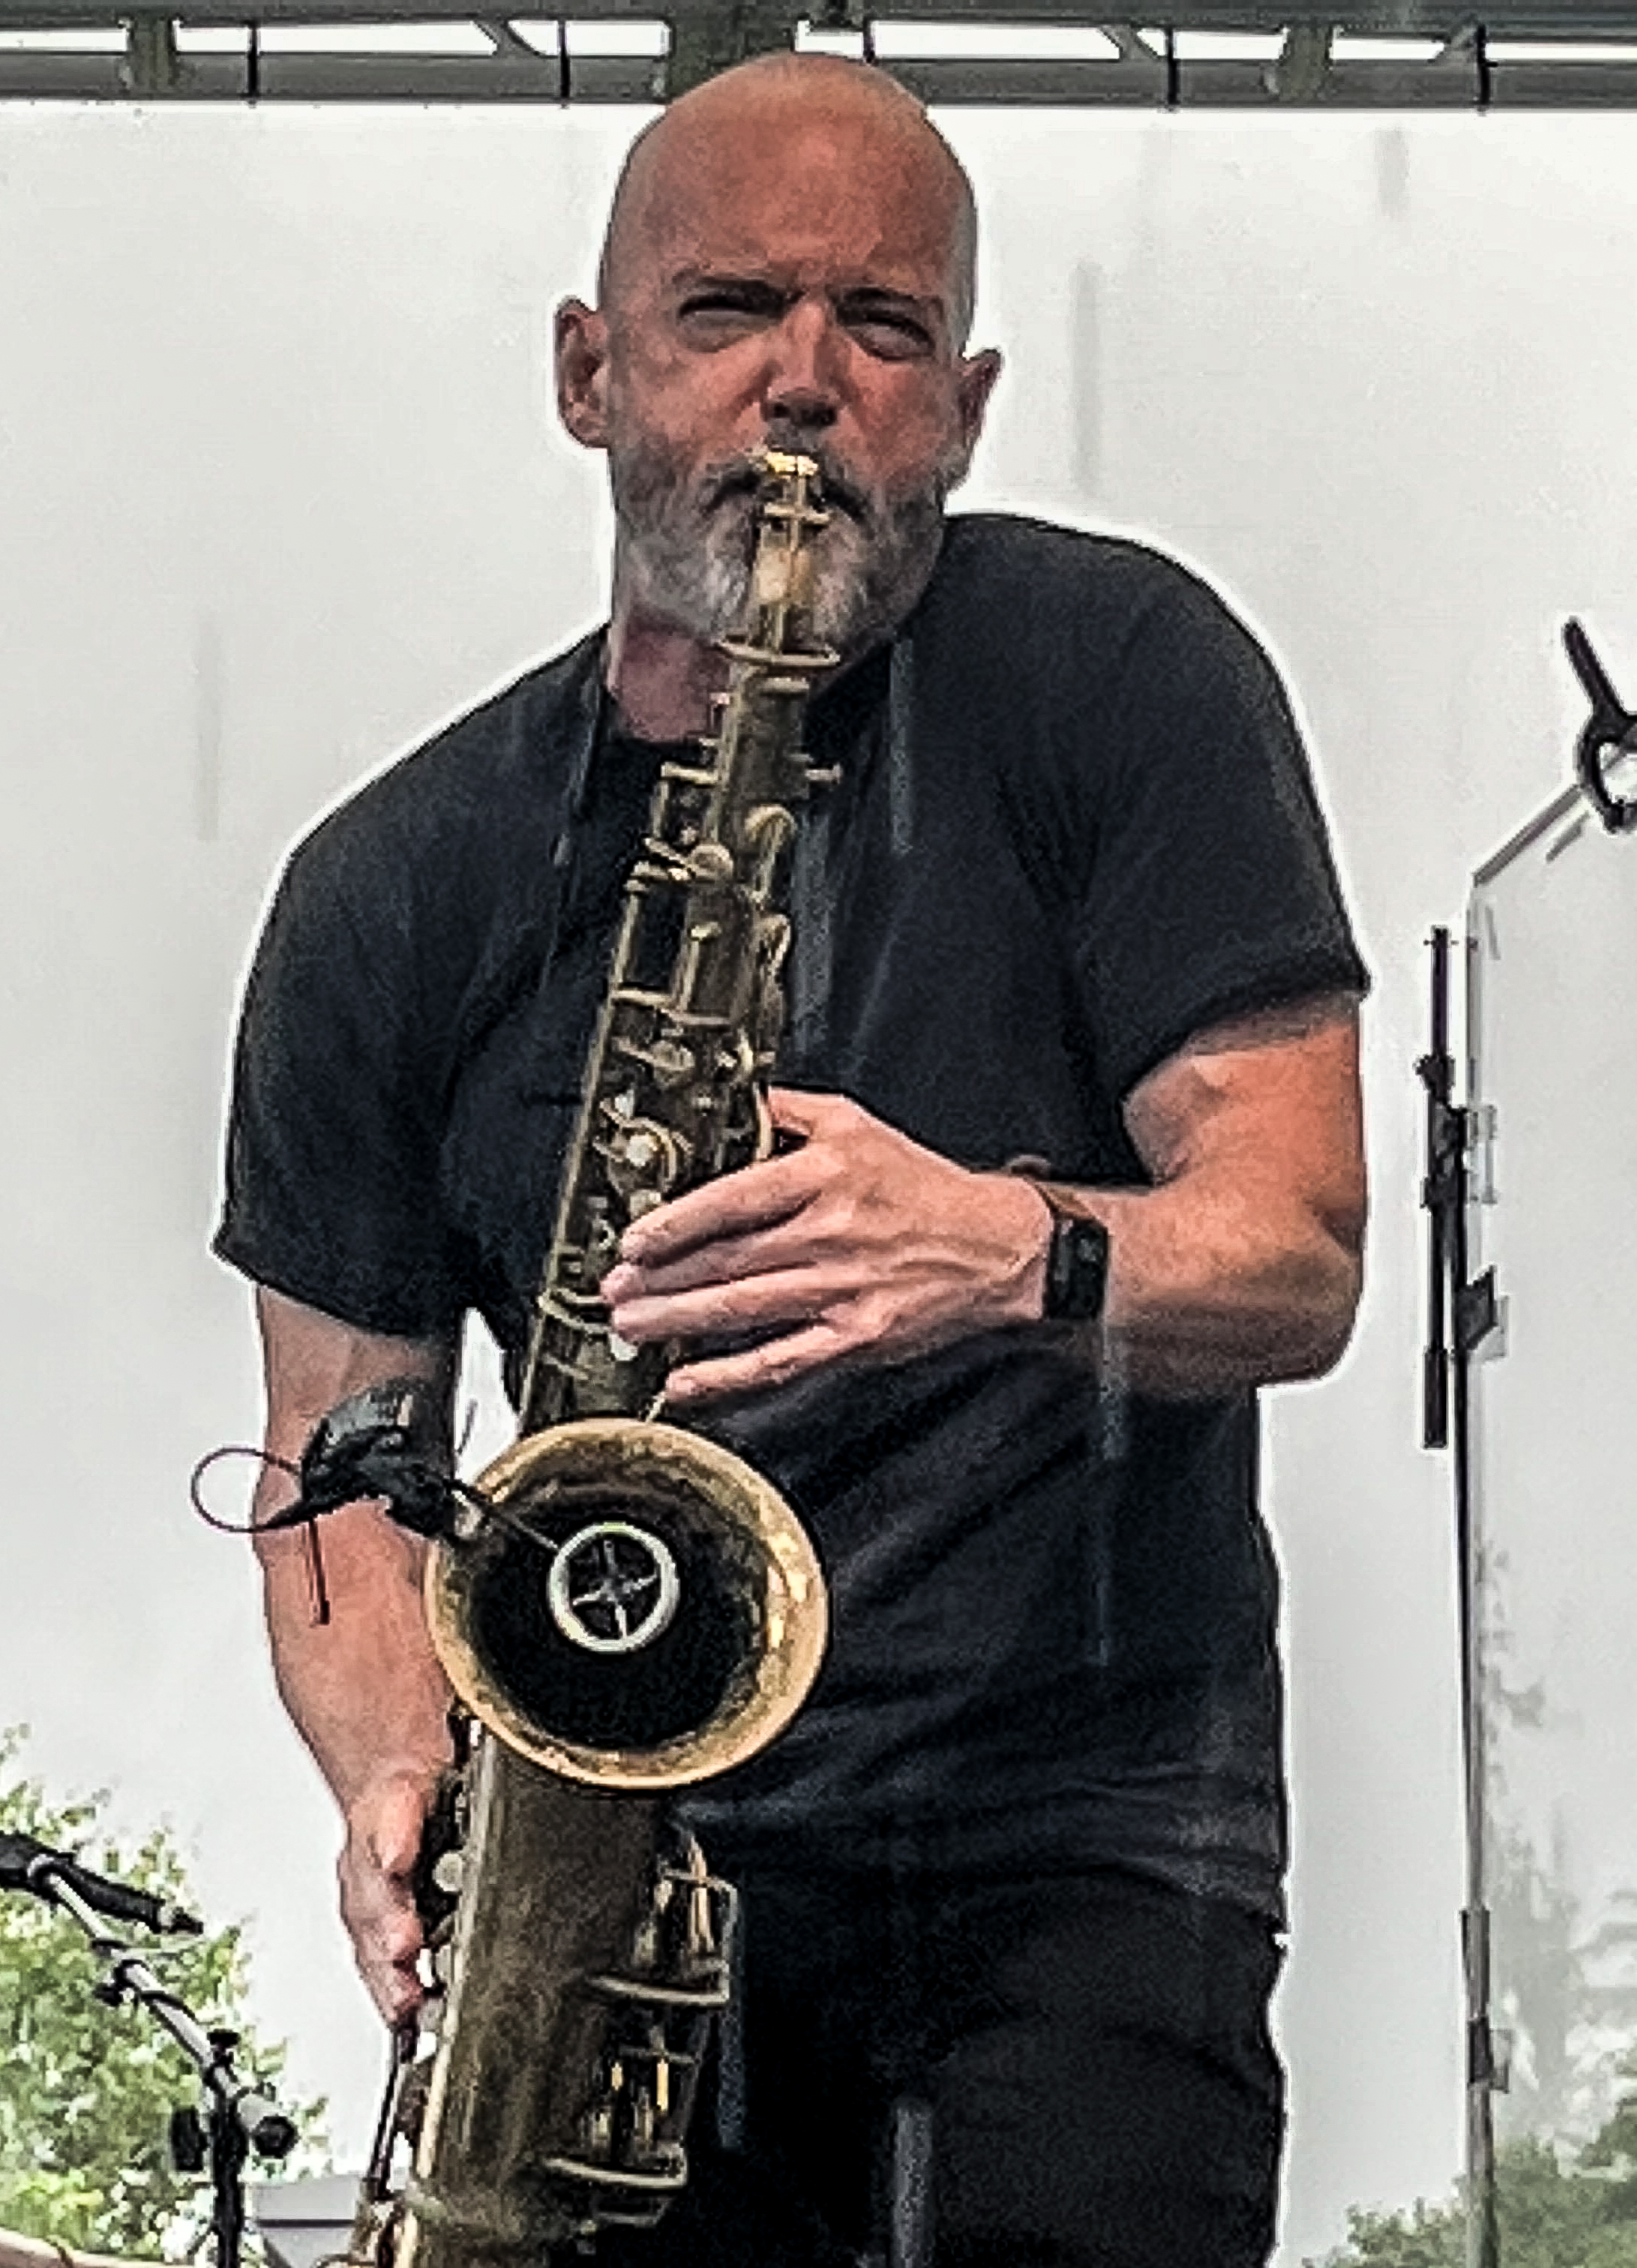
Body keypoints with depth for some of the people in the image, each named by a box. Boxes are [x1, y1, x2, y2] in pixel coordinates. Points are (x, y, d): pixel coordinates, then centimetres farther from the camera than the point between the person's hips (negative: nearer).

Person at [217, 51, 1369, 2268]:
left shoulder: (1115, 680, 0)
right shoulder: (395, 893, 7)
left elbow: (1298, 1251, -6)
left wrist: (1017, 1251, -27)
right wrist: (406, 1769, -11)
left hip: (1087, 1846, -2)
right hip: (625, 1858, 3)